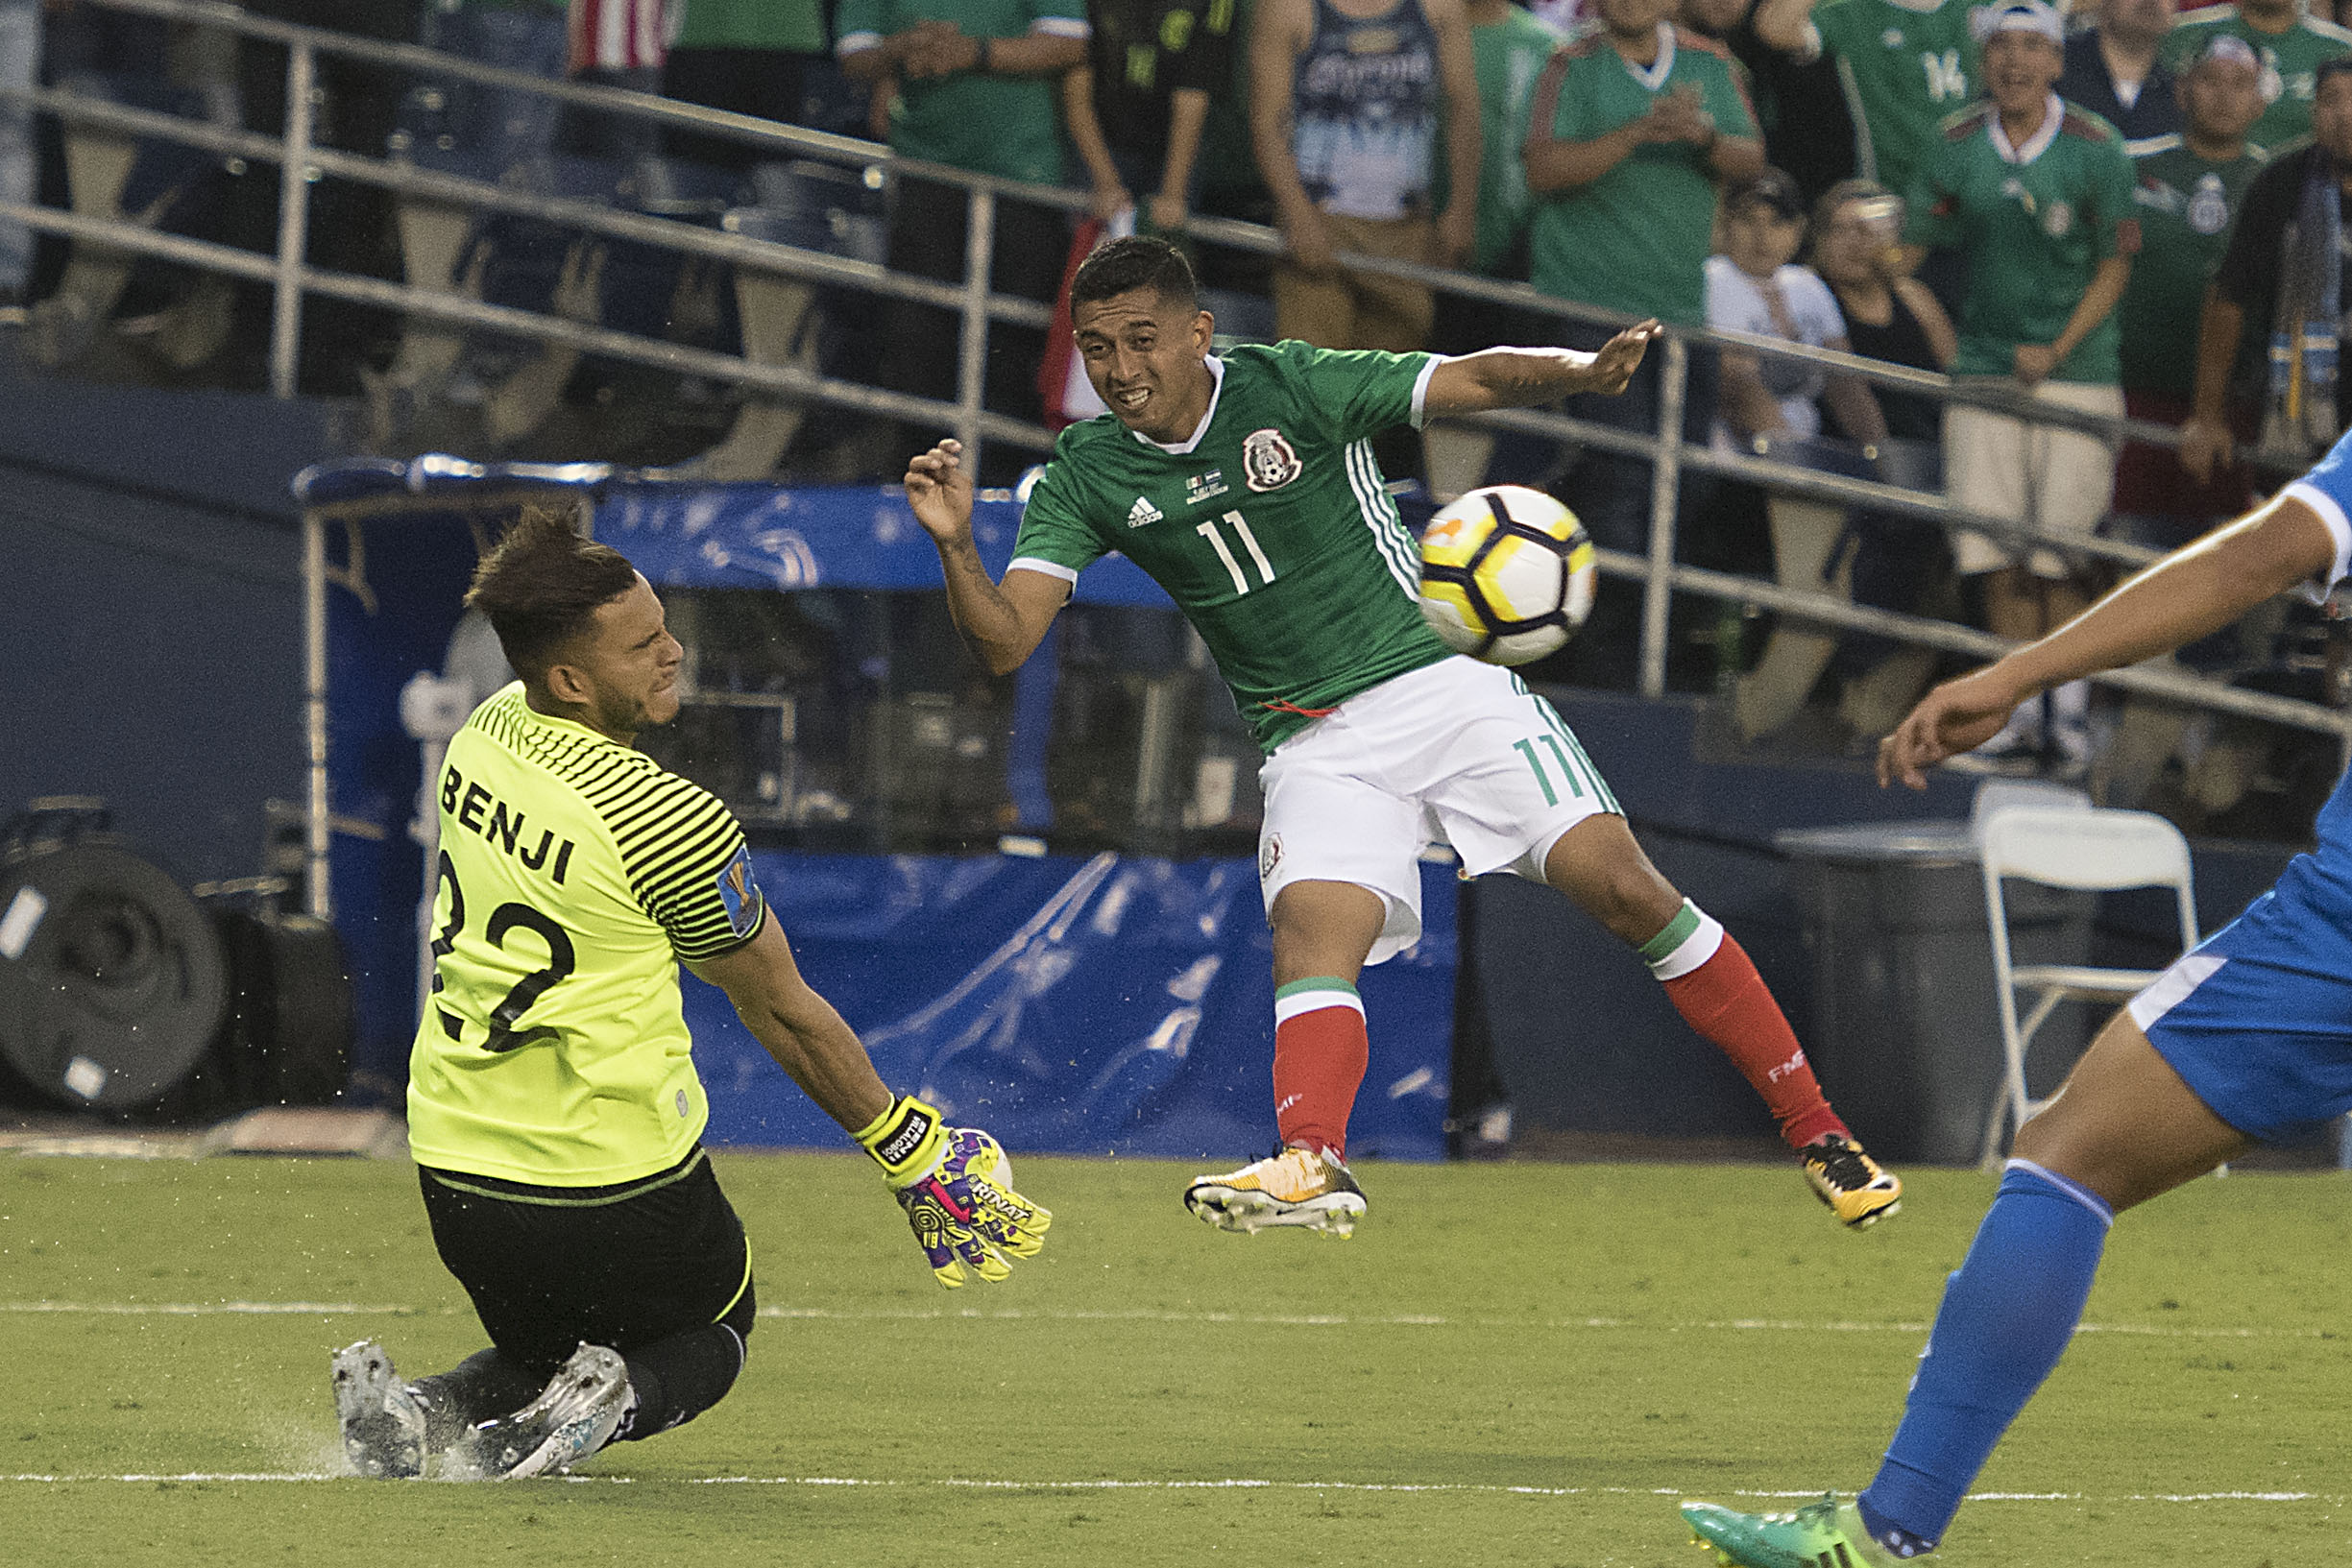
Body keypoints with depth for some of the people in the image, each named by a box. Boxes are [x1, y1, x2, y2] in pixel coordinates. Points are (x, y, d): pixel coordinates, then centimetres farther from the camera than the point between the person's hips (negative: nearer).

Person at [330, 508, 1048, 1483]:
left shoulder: (484, 734, -1)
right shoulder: (667, 820, -21)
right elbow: (782, 1011, -9)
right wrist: (910, 1155, 3)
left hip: (453, 1172, 6)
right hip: (613, 1175, -6)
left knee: (542, 1352, 31)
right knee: (712, 1334, 25)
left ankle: (424, 1410, -1)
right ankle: (615, 1402, -9)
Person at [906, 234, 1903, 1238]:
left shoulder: (1293, 387, -7)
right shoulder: (1085, 477, -1)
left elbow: (1480, 381, -9)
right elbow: (1004, 641, -7)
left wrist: (1585, 370, -29)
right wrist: (955, 546, -27)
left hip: (1443, 689, -1)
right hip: (1315, 749, 1)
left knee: (1627, 892, -10)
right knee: (1311, 934, -27)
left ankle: (1813, 1129, -2)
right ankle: (1312, 1165, -48)